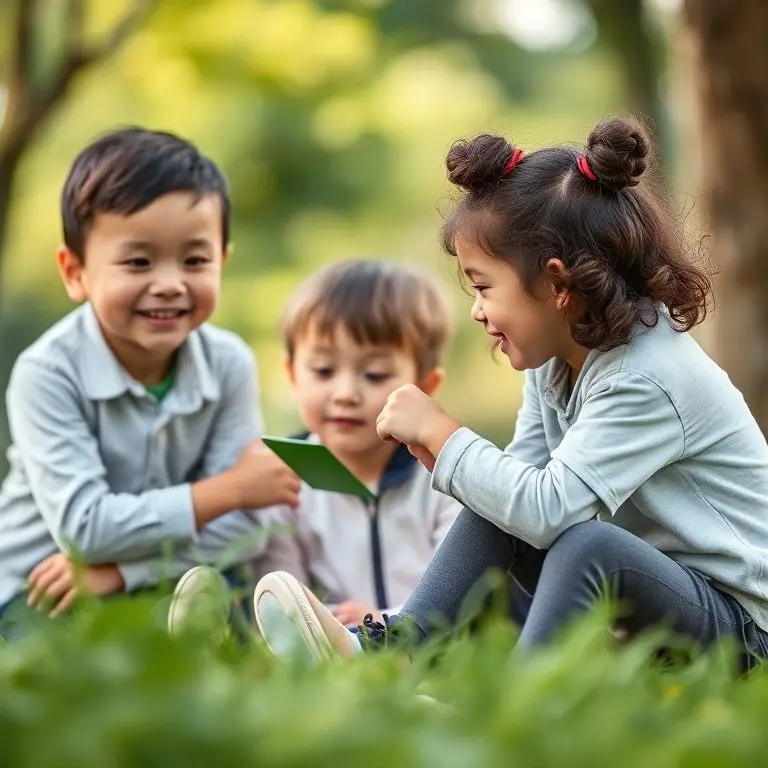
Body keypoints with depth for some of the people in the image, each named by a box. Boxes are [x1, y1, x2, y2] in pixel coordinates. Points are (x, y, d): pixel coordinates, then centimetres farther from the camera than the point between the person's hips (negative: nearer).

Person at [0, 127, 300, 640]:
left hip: (160, 584, 4)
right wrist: (230, 488, -21)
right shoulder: (47, 373, -20)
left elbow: (240, 527, -12)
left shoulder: (229, 364, -8)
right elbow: (82, 526, -26)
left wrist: (120, 568, -24)